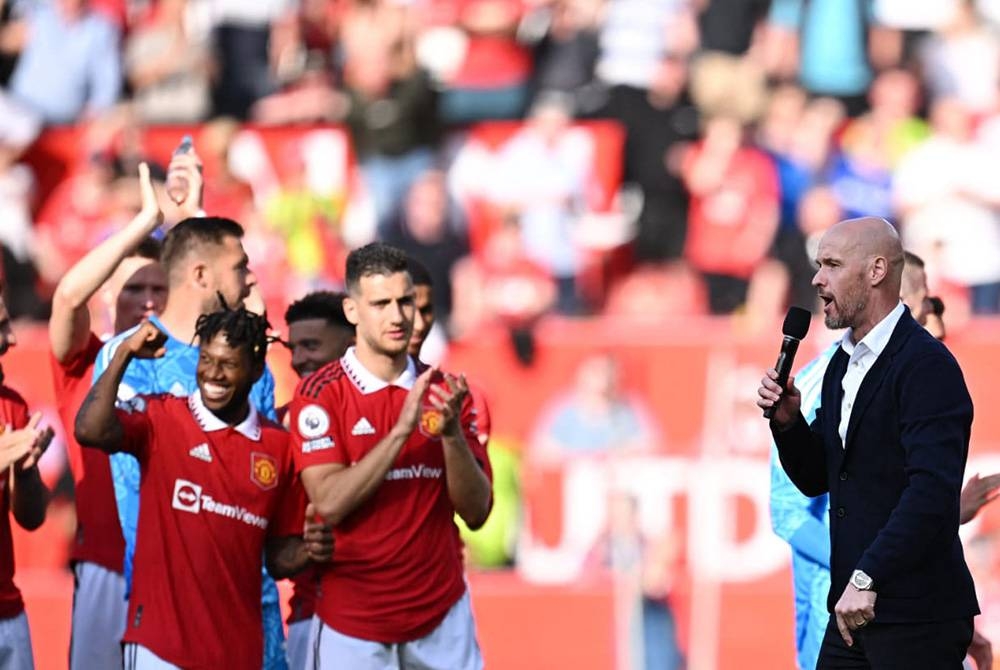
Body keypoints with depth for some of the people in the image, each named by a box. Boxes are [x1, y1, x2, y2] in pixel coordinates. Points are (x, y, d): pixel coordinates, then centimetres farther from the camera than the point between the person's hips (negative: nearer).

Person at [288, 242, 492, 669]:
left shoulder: (444, 392, 4)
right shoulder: (320, 394, -7)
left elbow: (476, 512, -1)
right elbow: (329, 503, -17)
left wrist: (451, 433, -17)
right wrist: (401, 430, -24)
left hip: (442, 617, 3)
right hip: (352, 622, -3)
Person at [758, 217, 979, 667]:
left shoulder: (926, 364, -14)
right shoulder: (843, 363, 15)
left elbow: (933, 489, -24)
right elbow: (816, 479, 20)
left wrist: (867, 579, -27)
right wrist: (787, 421, 1)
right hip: (854, 611, 8)